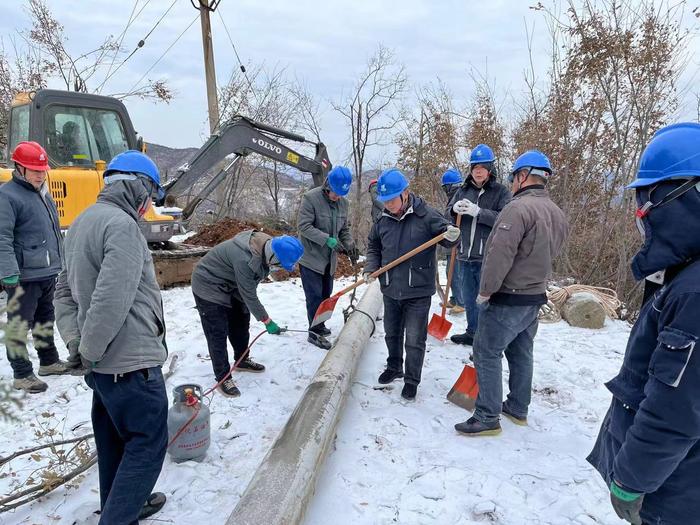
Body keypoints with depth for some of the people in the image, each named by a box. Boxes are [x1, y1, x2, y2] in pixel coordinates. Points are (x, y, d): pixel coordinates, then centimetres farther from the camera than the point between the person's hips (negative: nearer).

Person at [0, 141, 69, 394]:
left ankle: (49, 361, 35)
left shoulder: (43, 193, 14)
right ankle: (22, 374, 12)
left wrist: (60, 261, 23)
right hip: (24, 276, -9)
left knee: (45, 319, 20)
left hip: (48, 273, 9)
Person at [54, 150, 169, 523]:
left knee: (114, 441, 22)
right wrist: (89, 351, -14)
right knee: (148, 442, 4)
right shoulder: (122, 224, -19)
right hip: (131, 361, -10)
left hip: (106, 362, 10)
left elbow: (64, 290, 17)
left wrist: (75, 339, 9)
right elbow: (112, 300, -27)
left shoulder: (83, 222, 13)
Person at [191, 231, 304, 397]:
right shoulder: (245, 259, -40)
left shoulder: (267, 245, -13)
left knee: (241, 323, 16)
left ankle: (242, 360, 35)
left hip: (229, 286, 9)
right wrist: (267, 321, -20)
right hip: (209, 287, -9)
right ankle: (222, 377, 4)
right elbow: (249, 295, -29)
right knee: (218, 333, -7)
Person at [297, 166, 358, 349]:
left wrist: (349, 244, -8)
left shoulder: (343, 202, 3)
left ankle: (319, 325, 33)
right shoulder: (310, 198, -17)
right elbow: (303, 226, -21)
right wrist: (328, 240, -28)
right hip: (311, 258, -7)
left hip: (329, 259, 7)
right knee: (315, 296, -3)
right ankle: (314, 332, 10)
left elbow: (344, 228, 11)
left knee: (326, 294, 16)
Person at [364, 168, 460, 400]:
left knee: (414, 340, 4)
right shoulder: (383, 220, 0)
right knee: (392, 334, 22)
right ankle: (394, 367, 45)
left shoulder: (426, 215, -13)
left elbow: (446, 232, -7)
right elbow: (373, 246, 14)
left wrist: (452, 236, -31)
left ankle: (412, 380, 23)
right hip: (390, 291, 5)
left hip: (418, 292, -4)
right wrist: (371, 268, 0)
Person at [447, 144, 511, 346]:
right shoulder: (463, 190, 8)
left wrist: (478, 212, -25)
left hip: (488, 256, -5)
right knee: (468, 299, 19)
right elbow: (448, 213, 10)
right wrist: (455, 209, -13)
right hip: (466, 255, 5)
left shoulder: (501, 191, -4)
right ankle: (472, 333, 37)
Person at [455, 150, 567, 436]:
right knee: (521, 354, 19)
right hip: (535, 297, 9)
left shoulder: (518, 208, -21)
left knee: (487, 354, 1)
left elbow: (500, 254, -24)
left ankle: (488, 417, 7)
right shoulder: (557, 214, 8)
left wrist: (485, 291, -14)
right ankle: (518, 409, 32)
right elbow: (549, 254, 14)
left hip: (507, 299, -9)